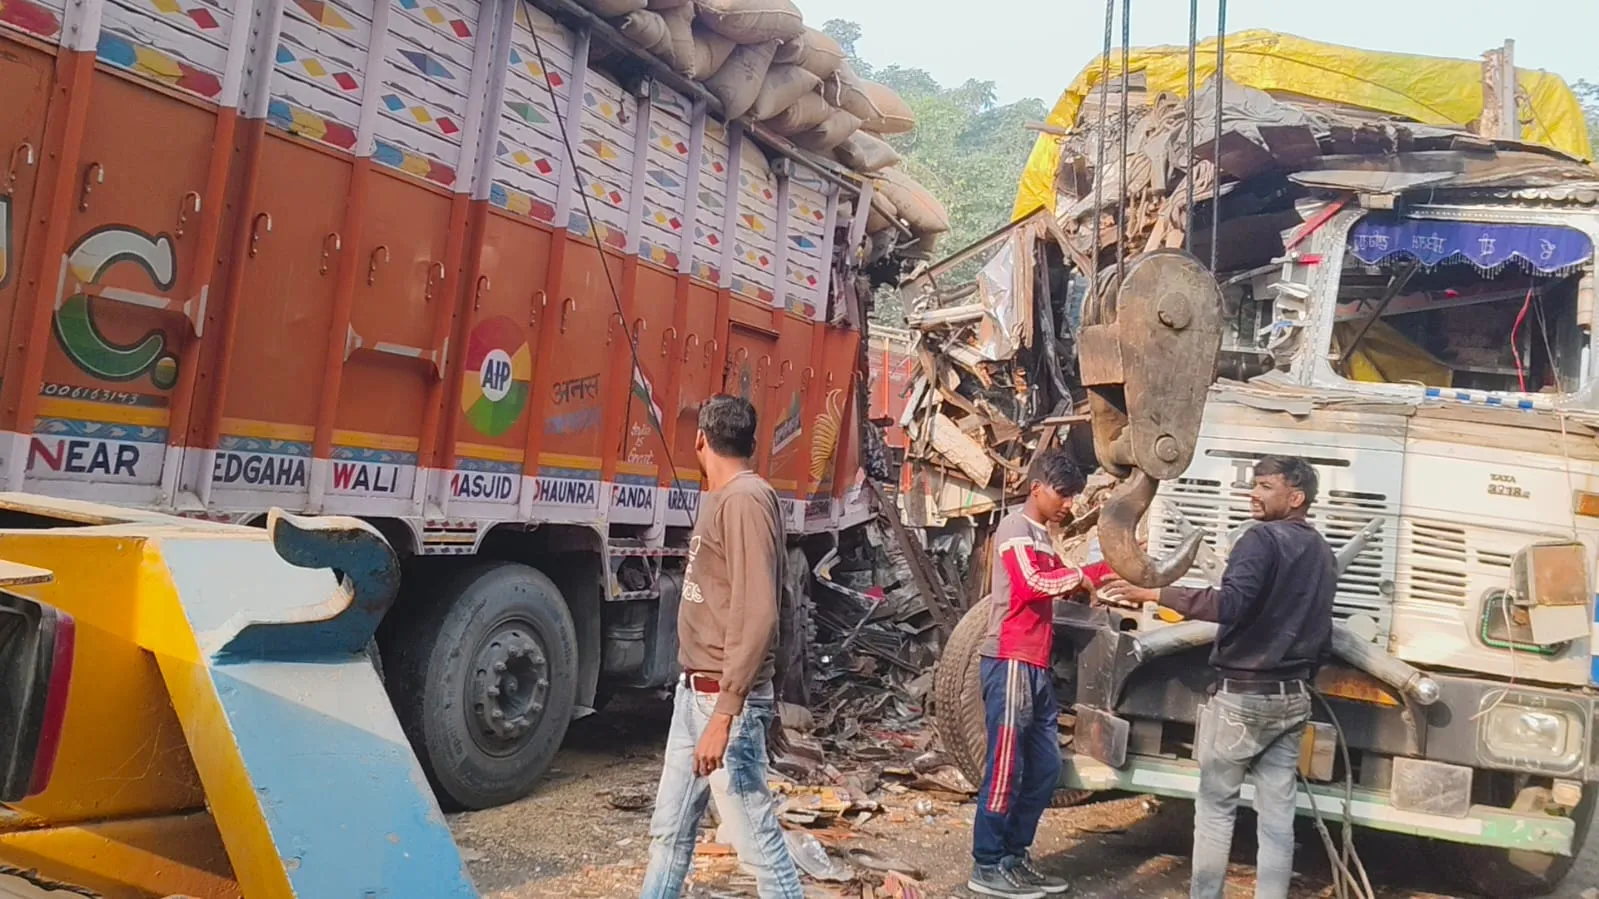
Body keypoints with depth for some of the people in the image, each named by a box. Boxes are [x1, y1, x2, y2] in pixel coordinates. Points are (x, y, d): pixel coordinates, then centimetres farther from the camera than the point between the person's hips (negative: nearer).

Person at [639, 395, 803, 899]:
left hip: (726, 698, -9)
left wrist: (724, 712, -26)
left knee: (757, 838, -4)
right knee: (670, 830, 16)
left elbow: (757, 615, -23)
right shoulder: (721, 498, 13)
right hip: (695, 689, 10)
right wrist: (700, 696, 17)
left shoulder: (747, 499, -16)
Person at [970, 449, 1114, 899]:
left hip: (1037, 666, 10)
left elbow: (1060, 583, 22)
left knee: (1045, 768, 12)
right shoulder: (1016, 527, -9)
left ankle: (1014, 857, 21)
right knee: (1006, 767, -6)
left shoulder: (1042, 535, 21)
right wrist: (1077, 575, -8)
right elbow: (1033, 584, -23)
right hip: (1011, 663, -10)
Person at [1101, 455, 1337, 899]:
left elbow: (1230, 604, -29)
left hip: (1243, 694, -7)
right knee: (1277, 815, 9)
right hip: (1292, 699, 7)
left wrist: (1153, 593, -29)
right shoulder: (1323, 555, 14)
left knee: (1215, 807, 5)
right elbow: (1321, 633, 20)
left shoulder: (1263, 539, -14)